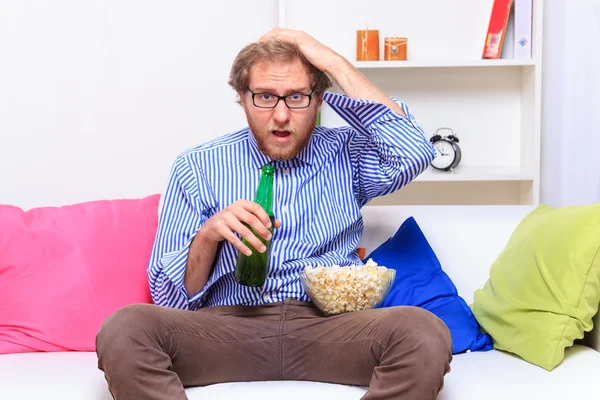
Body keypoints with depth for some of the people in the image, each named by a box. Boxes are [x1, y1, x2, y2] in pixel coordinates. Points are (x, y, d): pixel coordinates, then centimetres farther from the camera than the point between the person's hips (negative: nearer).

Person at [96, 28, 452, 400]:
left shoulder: (346, 153, 12)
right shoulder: (197, 168, 9)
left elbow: (413, 153, -12)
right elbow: (170, 298, 8)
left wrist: (333, 61, -6)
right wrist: (208, 236, -14)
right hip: (228, 325, 0)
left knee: (426, 333, -31)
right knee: (123, 331, -30)